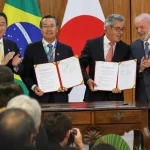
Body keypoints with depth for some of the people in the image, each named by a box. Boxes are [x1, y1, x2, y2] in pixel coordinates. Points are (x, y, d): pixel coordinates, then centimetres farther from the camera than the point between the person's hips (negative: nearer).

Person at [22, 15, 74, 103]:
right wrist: (33, 87, -12)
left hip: (60, 98, 1)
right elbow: (25, 73, 5)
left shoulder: (67, 50, 9)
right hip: (39, 97, -1)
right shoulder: (31, 49, 5)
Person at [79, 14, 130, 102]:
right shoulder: (92, 44, 0)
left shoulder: (125, 48, 4)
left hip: (115, 95, 1)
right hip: (94, 95, -1)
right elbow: (81, 66, 2)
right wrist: (88, 80, -15)